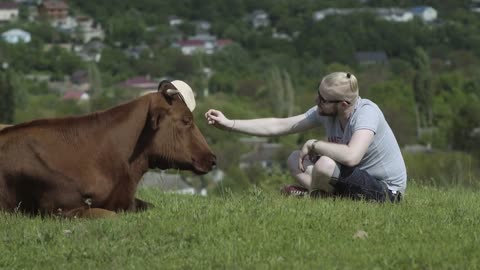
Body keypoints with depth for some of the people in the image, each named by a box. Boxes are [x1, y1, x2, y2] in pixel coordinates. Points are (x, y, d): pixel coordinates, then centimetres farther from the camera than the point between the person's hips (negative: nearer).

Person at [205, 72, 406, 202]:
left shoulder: (367, 112, -27)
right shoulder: (323, 112, -5)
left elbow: (351, 156, -42)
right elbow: (278, 126, -1)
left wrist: (312, 144, -26)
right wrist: (228, 124, -5)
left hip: (386, 191, -8)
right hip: (360, 177, 8)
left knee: (325, 165, -31)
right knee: (294, 160, 4)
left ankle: (314, 194, -1)